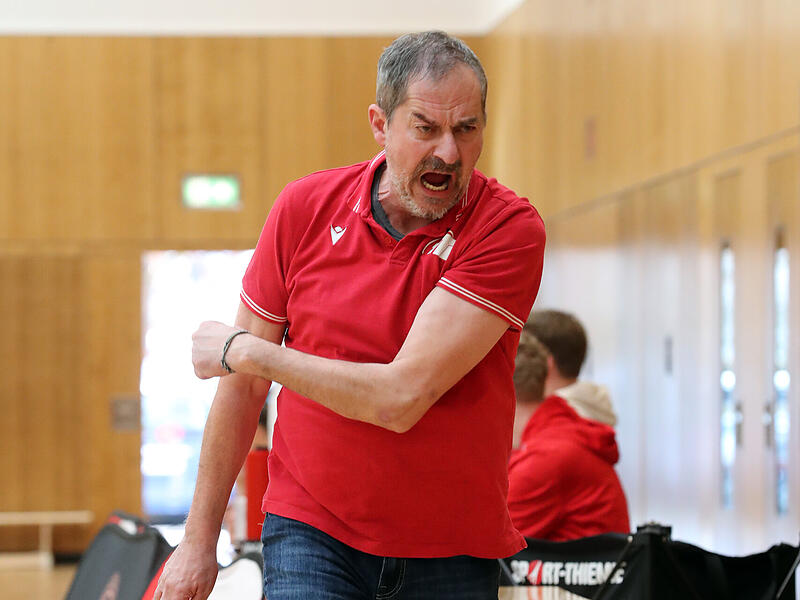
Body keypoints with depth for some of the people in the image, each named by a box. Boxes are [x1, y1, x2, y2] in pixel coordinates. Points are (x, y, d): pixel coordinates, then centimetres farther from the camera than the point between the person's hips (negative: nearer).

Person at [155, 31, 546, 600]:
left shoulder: (510, 227, -14)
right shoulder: (305, 207, -3)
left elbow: (402, 397, -22)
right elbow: (244, 386, 7)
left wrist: (243, 350, -12)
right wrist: (199, 538, 9)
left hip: (453, 553, -1)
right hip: (311, 533, 1)